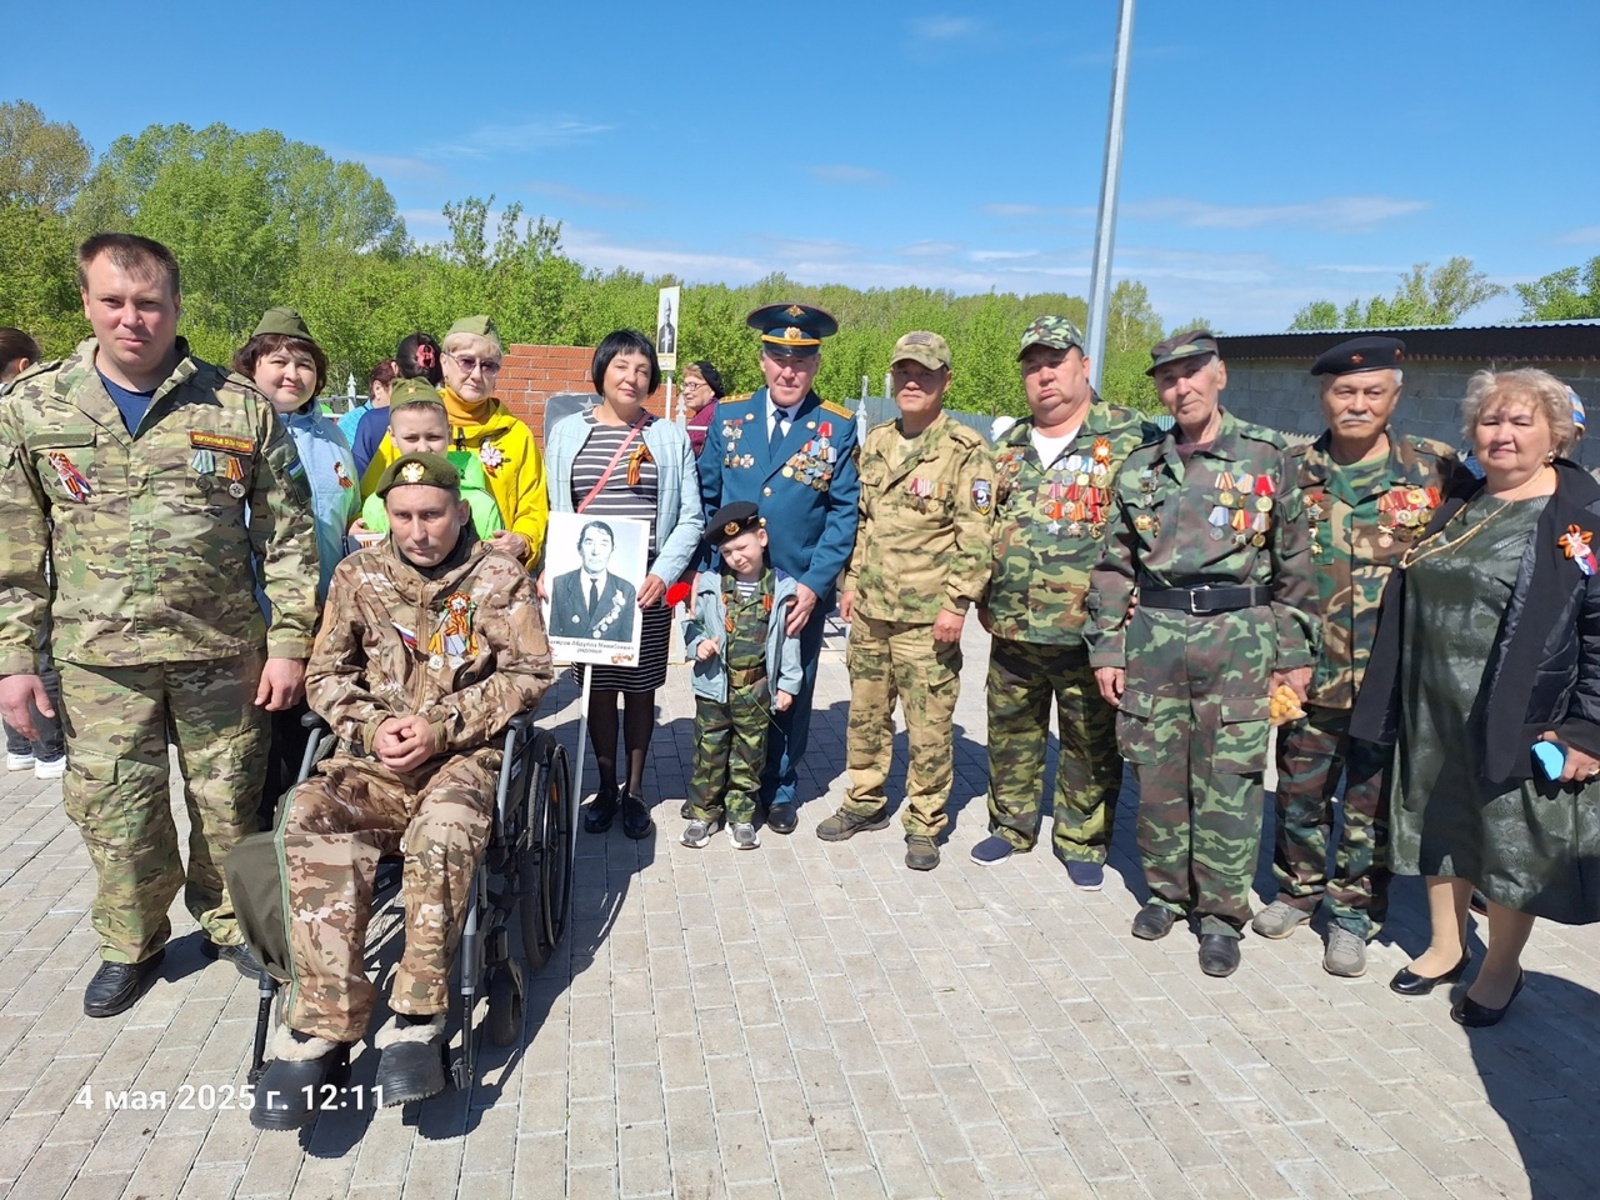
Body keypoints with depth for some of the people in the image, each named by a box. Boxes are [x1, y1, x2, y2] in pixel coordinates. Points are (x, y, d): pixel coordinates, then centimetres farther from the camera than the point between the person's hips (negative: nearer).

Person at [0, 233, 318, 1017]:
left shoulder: (239, 409, -3)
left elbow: (288, 537, -1)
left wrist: (289, 644, -4)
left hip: (223, 649, -1)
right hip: (99, 657, 1)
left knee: (228, 802, 11)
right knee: (113, 810, 9)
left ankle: (227, 922, 34)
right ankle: (131, 944, 31)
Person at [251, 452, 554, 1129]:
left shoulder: (499, 578, 4)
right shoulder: (358, 576, 12)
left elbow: (529, 673, 0)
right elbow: (326, 675, 14)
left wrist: (441, 726, -11)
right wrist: (372, 727, -7)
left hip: (463, 752, -2)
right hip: (374, 753, 3)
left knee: (444, 832, -36)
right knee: (311, 824, -29)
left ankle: (415, 1019, -25)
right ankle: (323, 1027, -25)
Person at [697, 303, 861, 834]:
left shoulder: (838, 427, -2)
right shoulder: (729, 416, 3)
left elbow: (845, 511, -4)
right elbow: (705, 499, 7)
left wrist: (815, 584, -12)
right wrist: (704, 571, -1)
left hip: (801, 591, -1)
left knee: (790, 696, 11)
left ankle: (780, 790, 30)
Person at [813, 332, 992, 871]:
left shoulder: (965, 450, -7)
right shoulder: (876, 443, 12)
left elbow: (975, 535, -11)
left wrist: (956, 603, -15)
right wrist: (851, 582, 13)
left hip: (926, 616, -6)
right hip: (870, 609, 6)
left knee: (929, 725, 2)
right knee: (865, 713, 16)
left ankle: (924, 825, 16)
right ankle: (865, 802, 32)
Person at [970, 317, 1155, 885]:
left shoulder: (1129, 437, -4)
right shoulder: (1009, 445, 11)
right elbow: (985, 524, 20)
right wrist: (983, 596, 15)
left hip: (1089, 629, -4)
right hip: (1013, 626, 5)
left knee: (1091, 741, 9)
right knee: (1010, 732, 16)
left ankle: (1082, 840, 26)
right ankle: (1011, 824, 34)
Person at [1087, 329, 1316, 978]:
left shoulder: (1266, 456, 3)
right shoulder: (1140, 466, 9)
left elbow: (1294, 561, 3)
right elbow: (1114, 566, 10)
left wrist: (1296, 653, 1)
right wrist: (1107, 648, 5)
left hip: (1239, 639, -2)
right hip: (1153, 637, 3)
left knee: (1229, 781, 1)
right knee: (1157, 773, 9)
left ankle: (1222, 913, 16)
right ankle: (1166, 891, 27)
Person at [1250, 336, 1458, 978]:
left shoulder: (1435, 470, -3)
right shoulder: (1293, 472, 1)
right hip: (1310, 672, 2)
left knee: (1371, 804, 9)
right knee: (1298, 792, 14)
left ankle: (1354, 915, 26)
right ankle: (1300, 888, 36)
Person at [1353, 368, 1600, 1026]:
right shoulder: (1458, 504, 10)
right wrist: (1397, 696, 13)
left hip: (1520, 721, -6)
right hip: (1436, 712, 6)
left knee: (1511, 843, 9)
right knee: (1439, 826, 17)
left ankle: (1502, 967, 29)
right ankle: (1446, 944, 36)